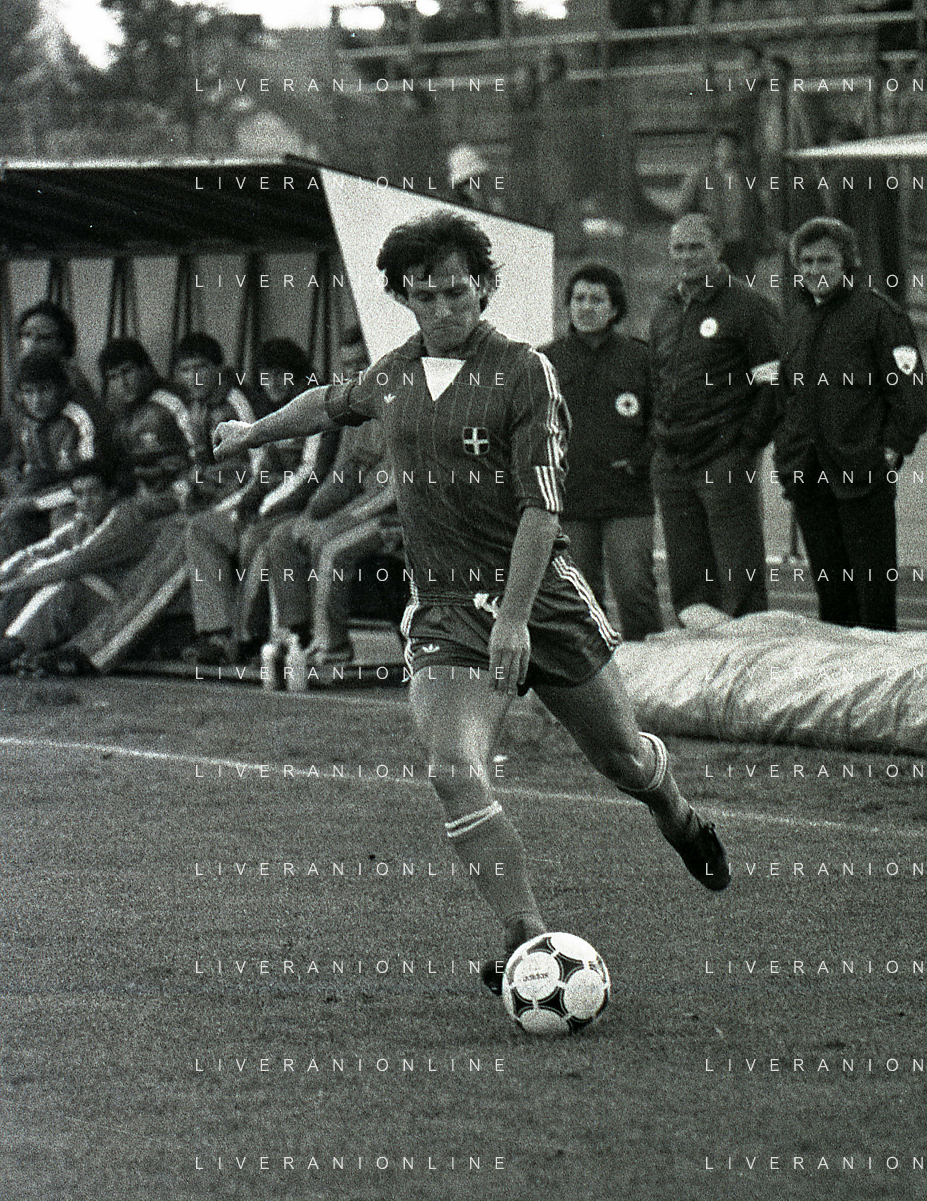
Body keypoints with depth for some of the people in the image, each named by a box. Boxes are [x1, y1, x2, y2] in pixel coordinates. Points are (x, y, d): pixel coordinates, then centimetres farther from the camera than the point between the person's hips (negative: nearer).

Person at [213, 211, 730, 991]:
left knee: (623, 758, 13)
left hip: (541, 595, -3)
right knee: (456, 773, -20)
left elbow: (541, 506, -15)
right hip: (445, 609, 3)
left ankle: (679, 820, 49)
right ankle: (529, 941, -16)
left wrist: (514, 617, -23)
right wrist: (255, 433, 43)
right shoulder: (394, 375, 6)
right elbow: (333, 404, 31)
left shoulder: (523, 373, -10)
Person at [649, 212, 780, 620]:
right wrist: (659, 437, 13)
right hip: (671, 466, 7)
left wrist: (747, 441, -11)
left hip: (727, 463, -7)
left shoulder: (747, 307, -4)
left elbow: (774, 384, -6)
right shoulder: (663, 314, 17)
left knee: (740, 577, -7)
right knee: (686, 580, 7)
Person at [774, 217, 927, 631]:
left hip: (864, 473, -7)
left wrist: (891, 449, -13)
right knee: (829, 587, 10)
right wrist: (786, 449, 16)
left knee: (873, 584, -5)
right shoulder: (799, 317, 17)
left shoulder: (878, 313, -5)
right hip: (808, 473, 7)